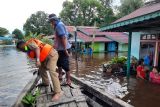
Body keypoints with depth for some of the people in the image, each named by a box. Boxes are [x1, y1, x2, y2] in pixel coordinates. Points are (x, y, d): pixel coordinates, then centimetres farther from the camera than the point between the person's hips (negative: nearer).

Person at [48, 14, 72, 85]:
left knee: (65, 65, -5)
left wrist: (65, 49, -25)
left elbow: (63, 37, -24)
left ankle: (68, 80, 6)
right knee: (59, 63, 21)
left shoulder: (59, 25, -16)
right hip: (60, 49, 11)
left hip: (63, 49, -11)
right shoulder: (58, 25, 16)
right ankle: (60, 76, 37)